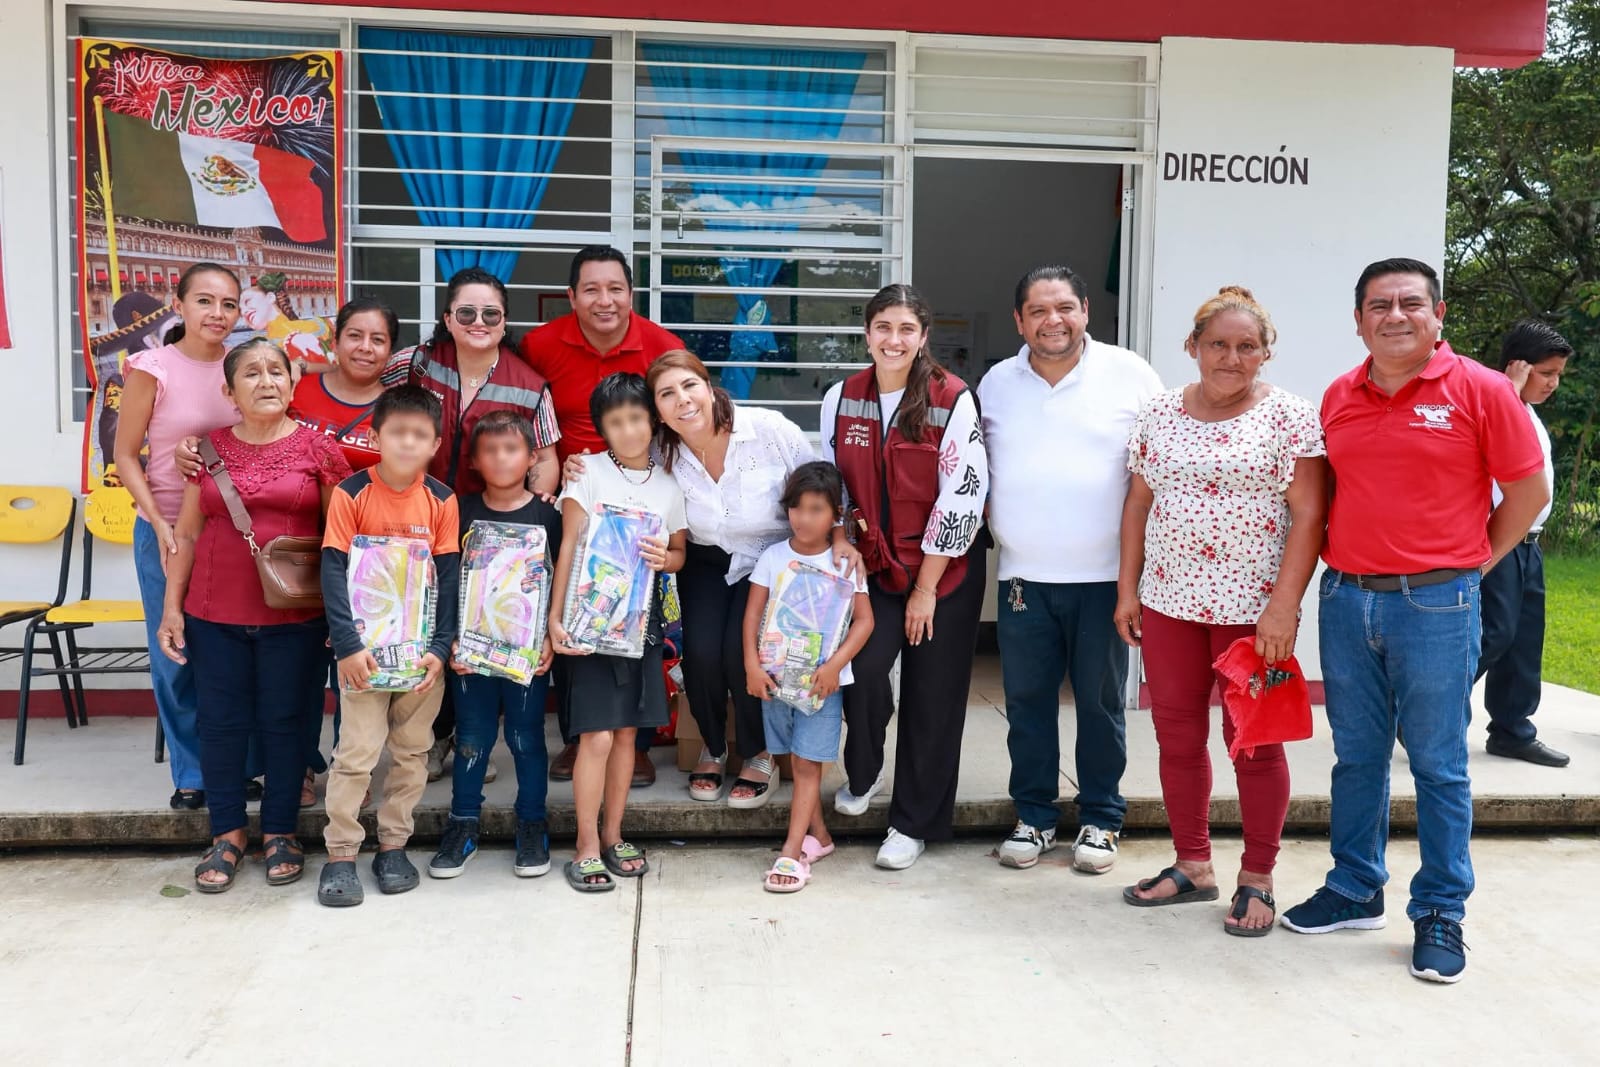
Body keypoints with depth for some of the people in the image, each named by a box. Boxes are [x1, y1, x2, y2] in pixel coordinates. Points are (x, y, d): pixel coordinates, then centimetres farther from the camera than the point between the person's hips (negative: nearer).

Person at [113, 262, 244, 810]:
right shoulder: (152, 368, -9)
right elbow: (126, 456, -5)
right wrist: (160, 525, -13)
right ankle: (191, 773, 20)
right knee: (175, 654, 4)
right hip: (167, 526, -2)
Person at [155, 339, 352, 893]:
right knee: (221, 721, 7)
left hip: (294, 616, -2)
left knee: (284, 721, 6)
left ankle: (280, 832, 20)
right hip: (216, 615, 2)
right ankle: (228, 833, 21)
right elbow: (186, 533, 8)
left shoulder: (318, 448, -1)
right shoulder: (210, 448, 5)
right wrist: (172, 607, 4)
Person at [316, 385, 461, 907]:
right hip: (365, 645, -2)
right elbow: (334, 572, -10)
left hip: (423, 646, 3)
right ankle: (340, 854, 11)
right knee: (356, 751, -1)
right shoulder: (351, 493, -8)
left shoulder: (441, 499, -2)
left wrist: (440, 647, -9)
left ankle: (393, 845, 23)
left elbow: (449, 577, -1)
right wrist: (347, 645, -18)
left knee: (412, 750, 10)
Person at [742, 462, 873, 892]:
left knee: (808, 764, -4)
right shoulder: (773, 556, 1)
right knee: (798, 762, 11)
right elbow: (753, 614, 1)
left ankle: (793, 850, -2)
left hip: (822, 679, -3)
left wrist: (835, 664, -18)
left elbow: (863, 620, -7)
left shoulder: (844, 563, -4)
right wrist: (752, 665, -9)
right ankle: (819, 835, 25)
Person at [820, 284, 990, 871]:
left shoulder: (953, 399, -12)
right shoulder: (841, 398, 1)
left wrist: (926, 587, -11)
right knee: (862, 667, -15)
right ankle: (862, 775, 17)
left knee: (932, 694, 3)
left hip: (945, 569, -2)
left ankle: (913, 823, 20)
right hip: (873, 564, 3)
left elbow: (962, 496, -12)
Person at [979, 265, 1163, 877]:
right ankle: (1035, 816, 24)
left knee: (1101, 701, 7)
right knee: (1027, 700, 9)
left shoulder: (1130, 375, -1)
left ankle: (1101, 819, 23)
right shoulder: (996, 383, 7)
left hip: (1105, 575, -2)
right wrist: (994, 520, 5)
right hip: (1023, 575, 3)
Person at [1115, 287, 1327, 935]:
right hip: (1168, 602, 4)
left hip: (1253, 608, -4)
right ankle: (1191, 865, 26)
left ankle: (1257, 881, 20)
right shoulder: (1159, 415, 7)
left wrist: (1283, 606, -16)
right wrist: (1127, 589, 6)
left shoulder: (1289, 417, -5)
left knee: (1253, 742, 4)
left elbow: (1308, 515, -9)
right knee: (1177, 737, 11)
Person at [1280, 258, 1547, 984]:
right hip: (1345, 598, 4)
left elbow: (1528, 490, -1)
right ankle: (1355, 890, 28)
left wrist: (1475, 561, 3)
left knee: (1438, 765, 5)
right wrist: (1345, 558, 8)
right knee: (1356, 756, 13)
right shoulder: (1337, 398, 7)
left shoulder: (1479, 390, -6)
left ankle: (1441, 913, 18)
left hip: (1434, 605, -4)